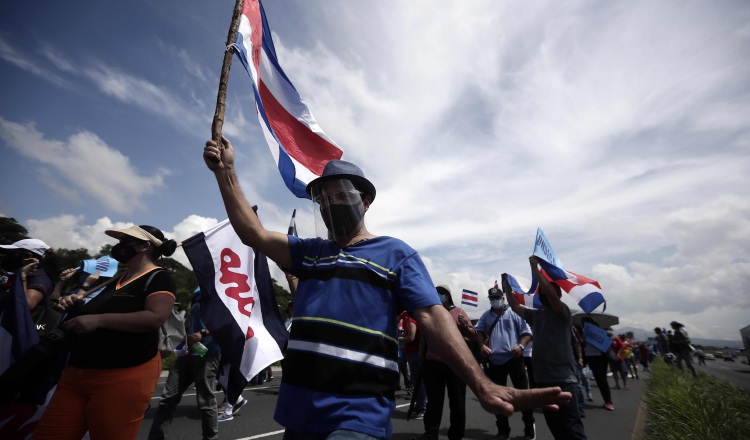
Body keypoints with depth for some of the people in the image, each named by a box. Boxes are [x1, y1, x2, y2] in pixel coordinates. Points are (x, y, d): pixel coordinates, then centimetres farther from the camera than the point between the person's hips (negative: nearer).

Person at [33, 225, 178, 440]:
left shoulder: (158, 278, -10)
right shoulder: (117, 280, 19)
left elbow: (156, 318, -24)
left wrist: (99, 320, -26)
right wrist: (76, 305, 11)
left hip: (124, 377, -9)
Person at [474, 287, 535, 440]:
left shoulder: (514, 314, -1)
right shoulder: (486, 316, 9)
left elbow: (527, 333, -1)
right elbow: (479, 332, 8)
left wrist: (521, 345, -18)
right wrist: (482, 345, -10)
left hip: (514, 359, -3)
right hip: (495, 361, 3)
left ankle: (529, 428, 26)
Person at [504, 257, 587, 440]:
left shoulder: (563, 313, -5)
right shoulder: (535, 315, 13)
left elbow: (550, 293, -23)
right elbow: (514, 305, 11)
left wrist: (536, 269, -22)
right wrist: (506, 283, 9)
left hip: (563, 379, -7)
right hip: (543, 378, 7)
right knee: (554, 425, 16)